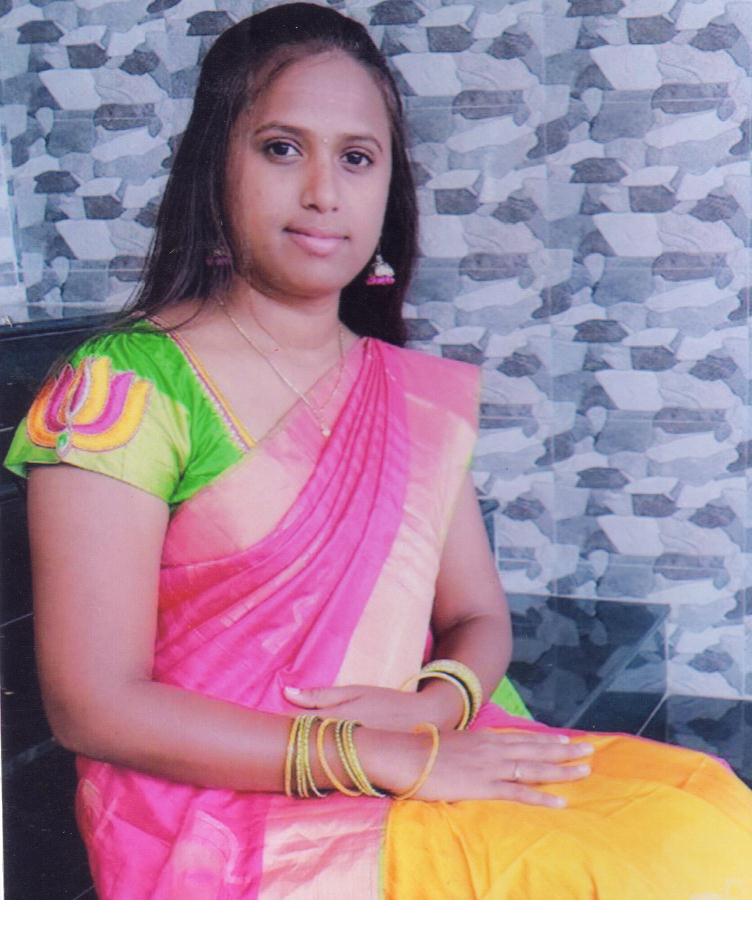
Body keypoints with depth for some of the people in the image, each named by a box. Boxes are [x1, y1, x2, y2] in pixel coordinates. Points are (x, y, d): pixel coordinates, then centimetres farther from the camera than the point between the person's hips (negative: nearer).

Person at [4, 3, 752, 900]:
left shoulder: (422, 398, 12)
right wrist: (388, 759, -19)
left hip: (427, 778, 6)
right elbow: (91, 705, -13)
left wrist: (433, 706, -9)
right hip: (230, 823, -6)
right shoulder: (122, 386, -7)